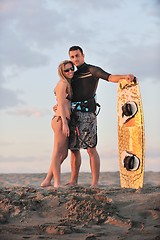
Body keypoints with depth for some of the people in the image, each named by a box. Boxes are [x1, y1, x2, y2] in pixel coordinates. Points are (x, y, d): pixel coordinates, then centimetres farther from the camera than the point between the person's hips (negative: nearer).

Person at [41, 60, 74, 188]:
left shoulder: (68, 85, 23)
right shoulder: (63, 84, -5)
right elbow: (61, 104, -13)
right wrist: (65, 123, -19)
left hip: (64, 121, 10)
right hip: (61, 119, -10)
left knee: (63, 154, 9)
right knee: (58, 152, -7)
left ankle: (47, 181, 12)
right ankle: (57, 183, -7)